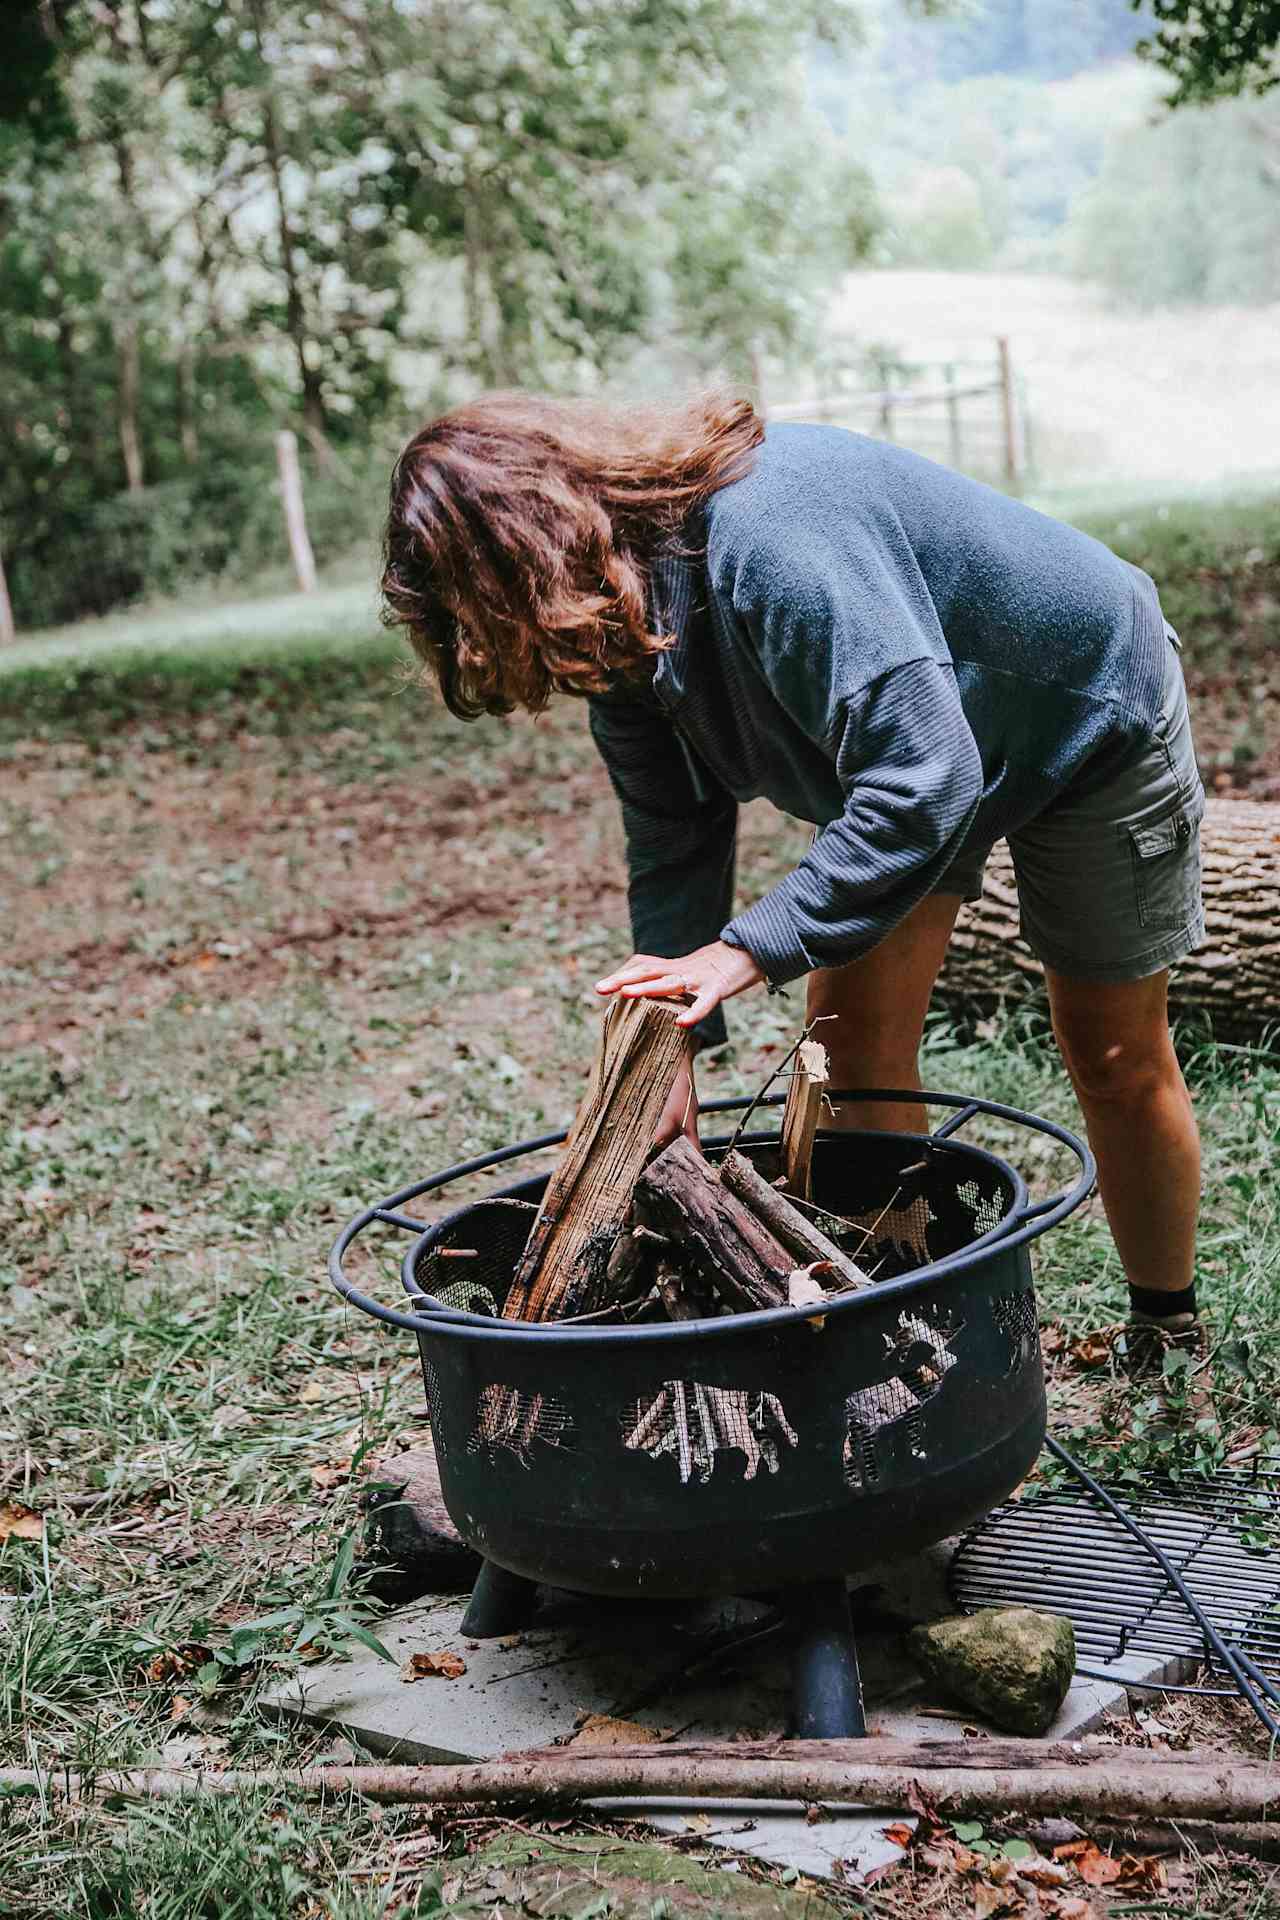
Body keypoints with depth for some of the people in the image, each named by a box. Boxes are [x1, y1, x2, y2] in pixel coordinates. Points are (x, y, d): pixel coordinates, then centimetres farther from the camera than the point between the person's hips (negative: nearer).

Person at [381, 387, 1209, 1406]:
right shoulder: (620, 615, -14)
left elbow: (924, 775, -44)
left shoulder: (767, 539, -42)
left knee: (1114, 1055, 4)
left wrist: (753, 946, -44)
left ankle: (1168, 1341, 22)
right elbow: (674, 842, -10)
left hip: (1088, 713, -7)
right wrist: (673, 1039, -17)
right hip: (910, 739, 7)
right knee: (850, 1037, -2)